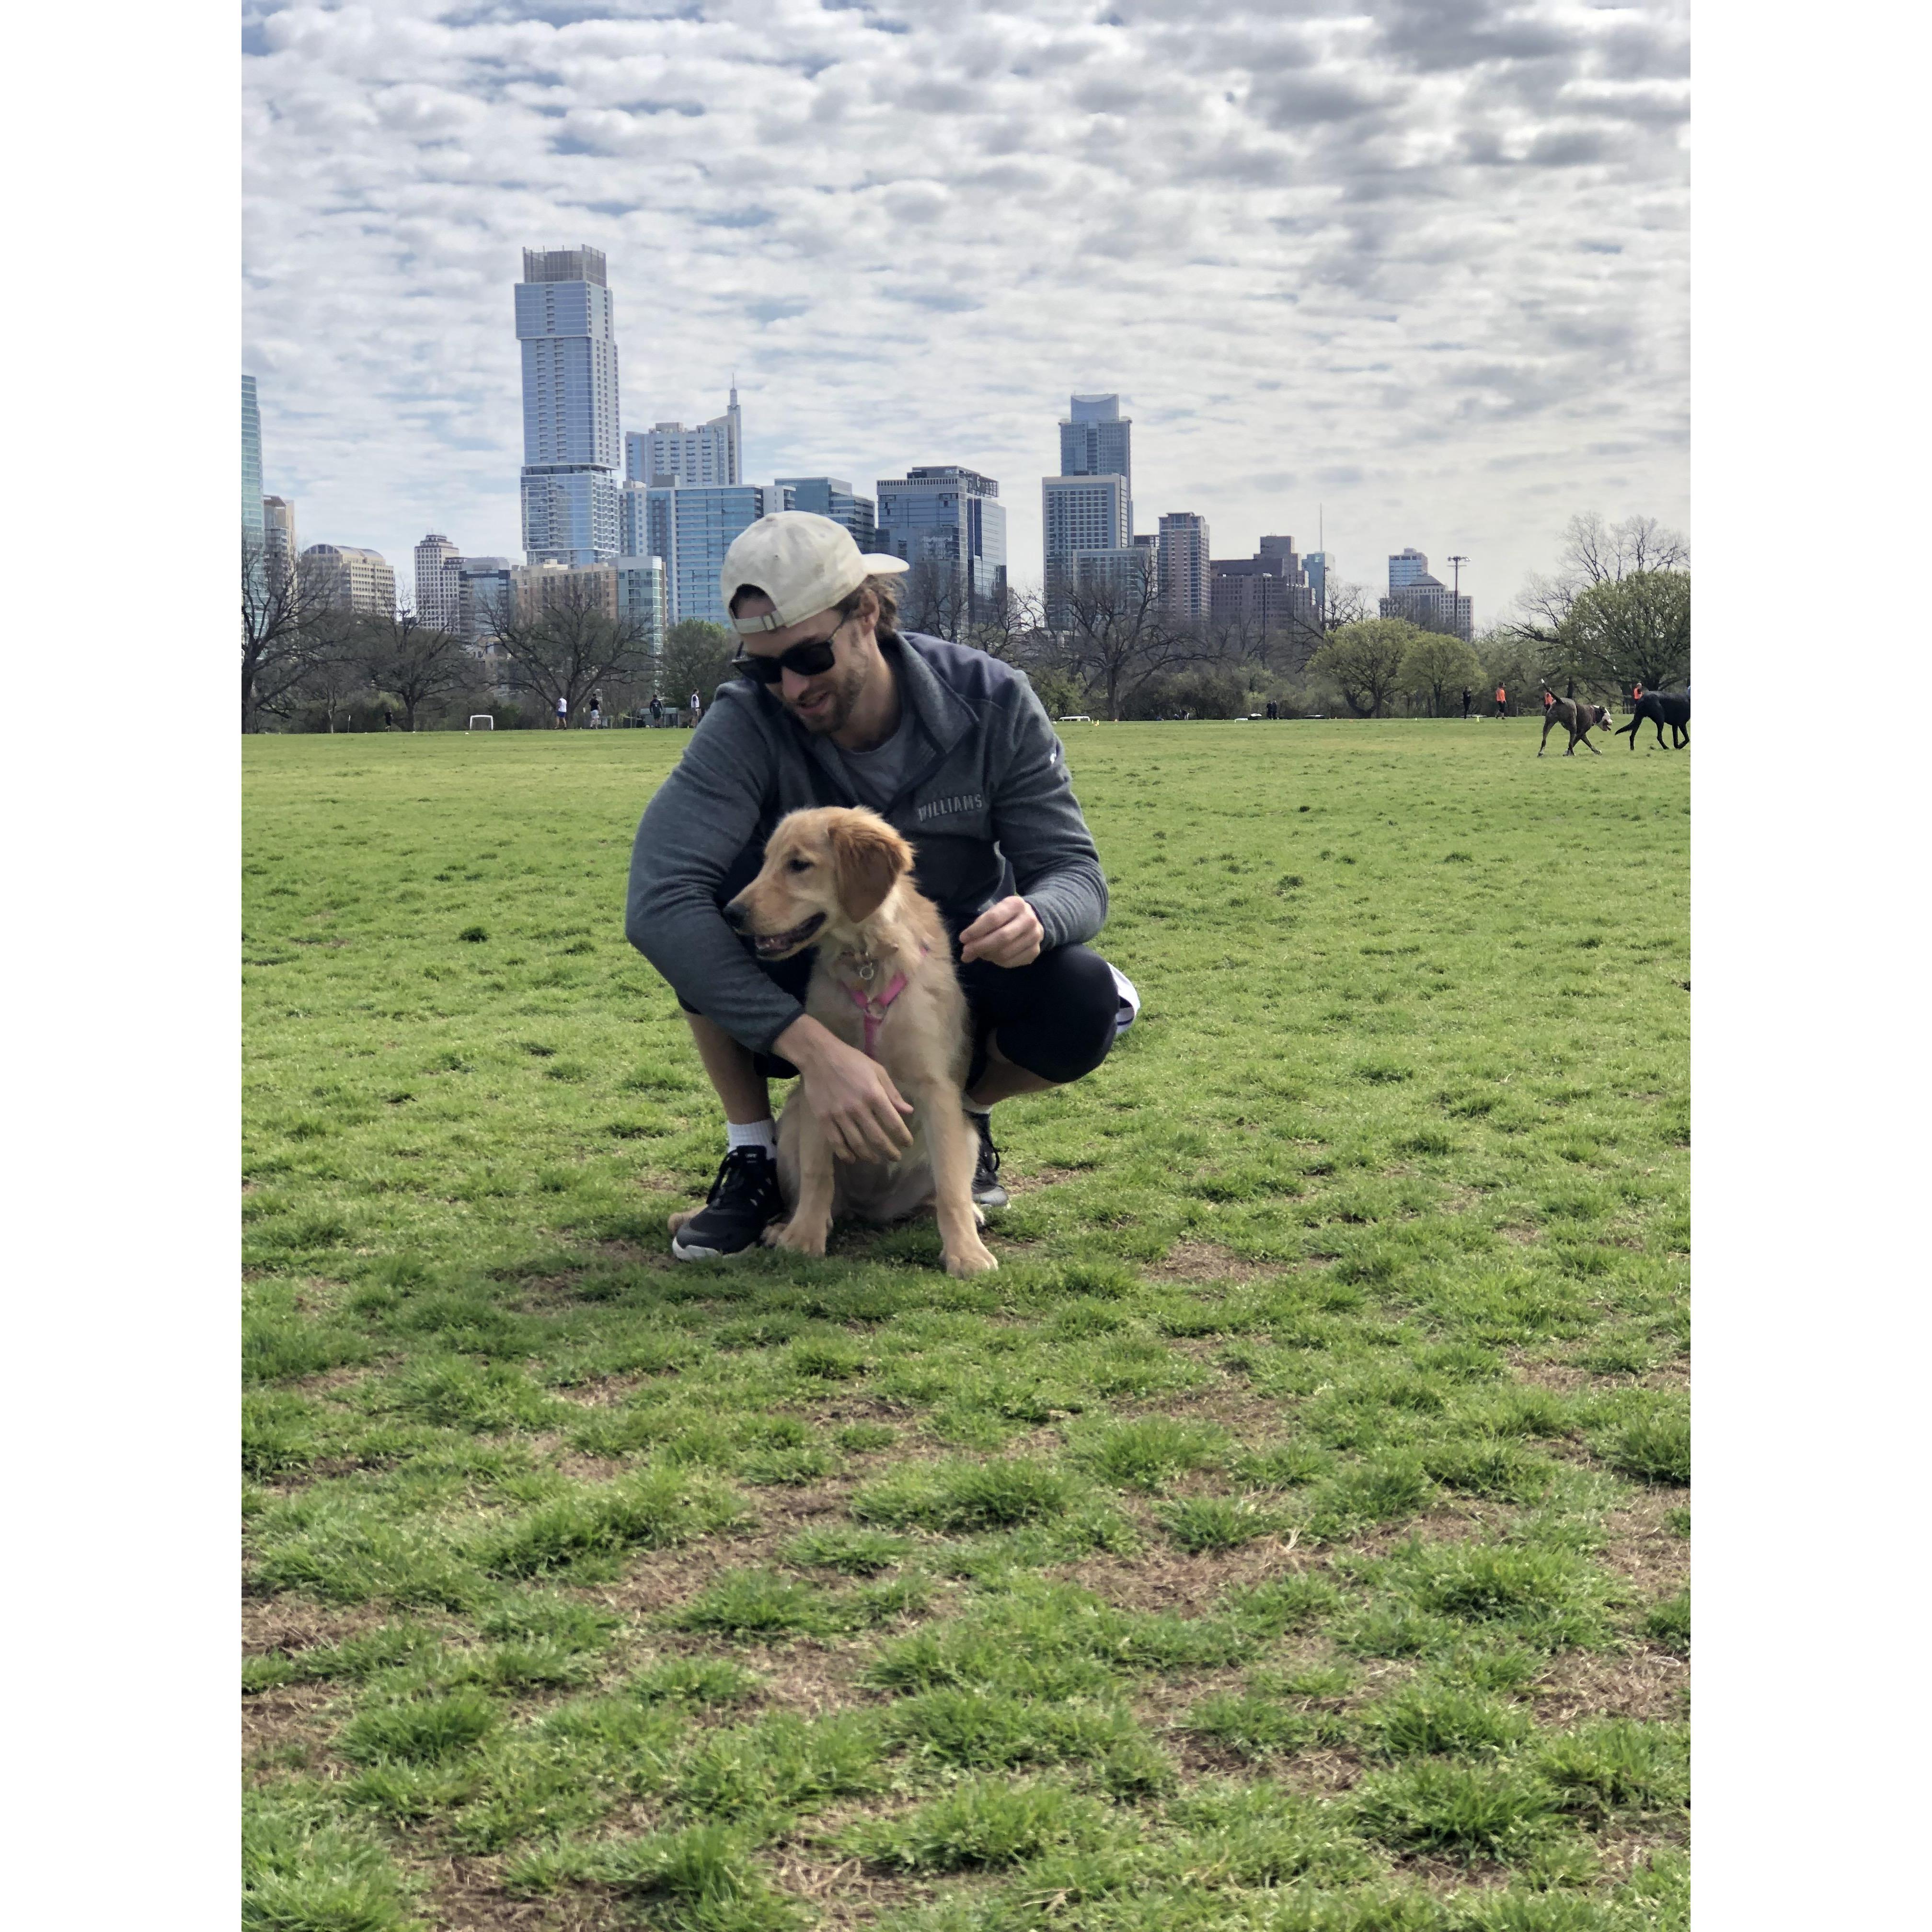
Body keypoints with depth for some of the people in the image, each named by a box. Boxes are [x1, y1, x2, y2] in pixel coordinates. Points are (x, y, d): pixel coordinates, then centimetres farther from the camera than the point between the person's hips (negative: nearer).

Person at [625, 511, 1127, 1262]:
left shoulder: (991, 703, -18)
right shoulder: (748, 724, -24)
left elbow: (1076, 872, -16)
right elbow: (657, 903, -38)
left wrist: (1035, 918, -44)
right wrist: (815, 1050, -49)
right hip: (806, 996, -1)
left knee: (1085, 1006, -30)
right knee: (712, 888, -31)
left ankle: (964, 1109, 5)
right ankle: (752, 1154, -13)